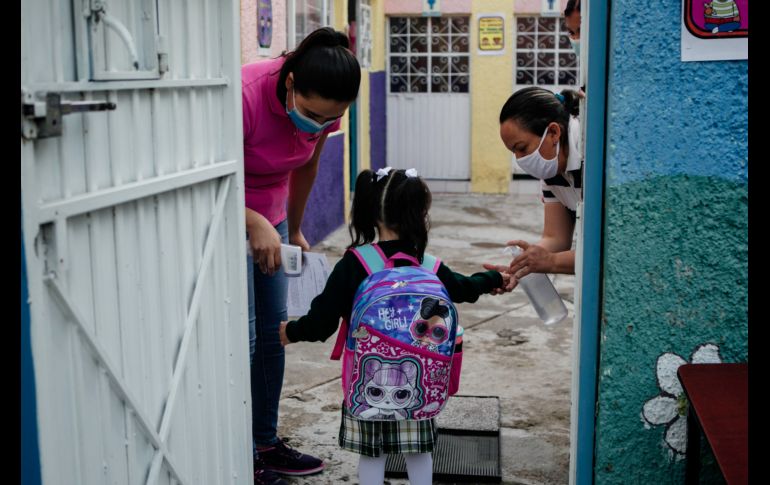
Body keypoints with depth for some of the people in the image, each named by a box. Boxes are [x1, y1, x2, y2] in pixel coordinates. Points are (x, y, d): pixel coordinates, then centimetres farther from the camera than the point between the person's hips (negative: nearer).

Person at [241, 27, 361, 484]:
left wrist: (294, 229, 17)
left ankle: (267, 442, 22)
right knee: (243, 338, -8)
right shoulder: (247, 95, -31)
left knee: (273, 334, 9)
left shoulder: (322, 104, -12)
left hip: (270, 219, 6)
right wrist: (254, 224, -35)